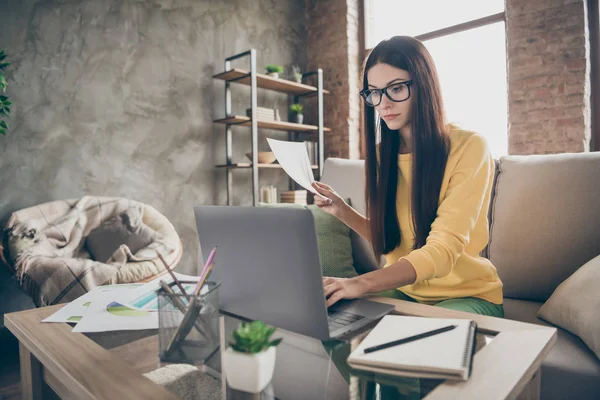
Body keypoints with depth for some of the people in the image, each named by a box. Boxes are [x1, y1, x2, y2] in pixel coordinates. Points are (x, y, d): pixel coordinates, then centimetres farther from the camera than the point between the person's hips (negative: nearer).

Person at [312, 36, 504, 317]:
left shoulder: (469, 147, -16)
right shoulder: (383, 154, 3)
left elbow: (443, 250, -26)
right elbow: (388, 239, 8)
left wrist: (362, 283, -41)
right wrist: (343, 211, -9)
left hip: (465, 296, -4)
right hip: (403, 291, 4)